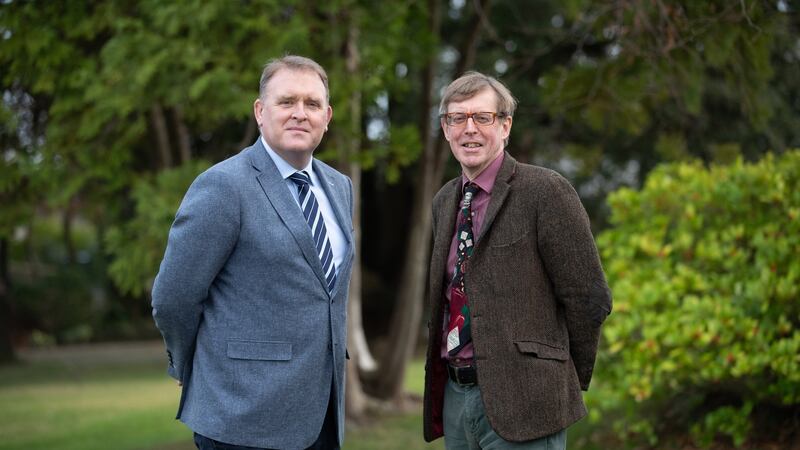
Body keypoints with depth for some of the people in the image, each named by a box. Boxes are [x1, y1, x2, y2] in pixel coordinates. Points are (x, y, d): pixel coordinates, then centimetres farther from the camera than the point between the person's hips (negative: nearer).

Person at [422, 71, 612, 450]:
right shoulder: (443, 202, 13)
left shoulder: (545, 191, -9)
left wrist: (567, 382, 1)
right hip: (453, 396, 6)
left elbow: (589, 299, -8)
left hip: (520, 404, -6)